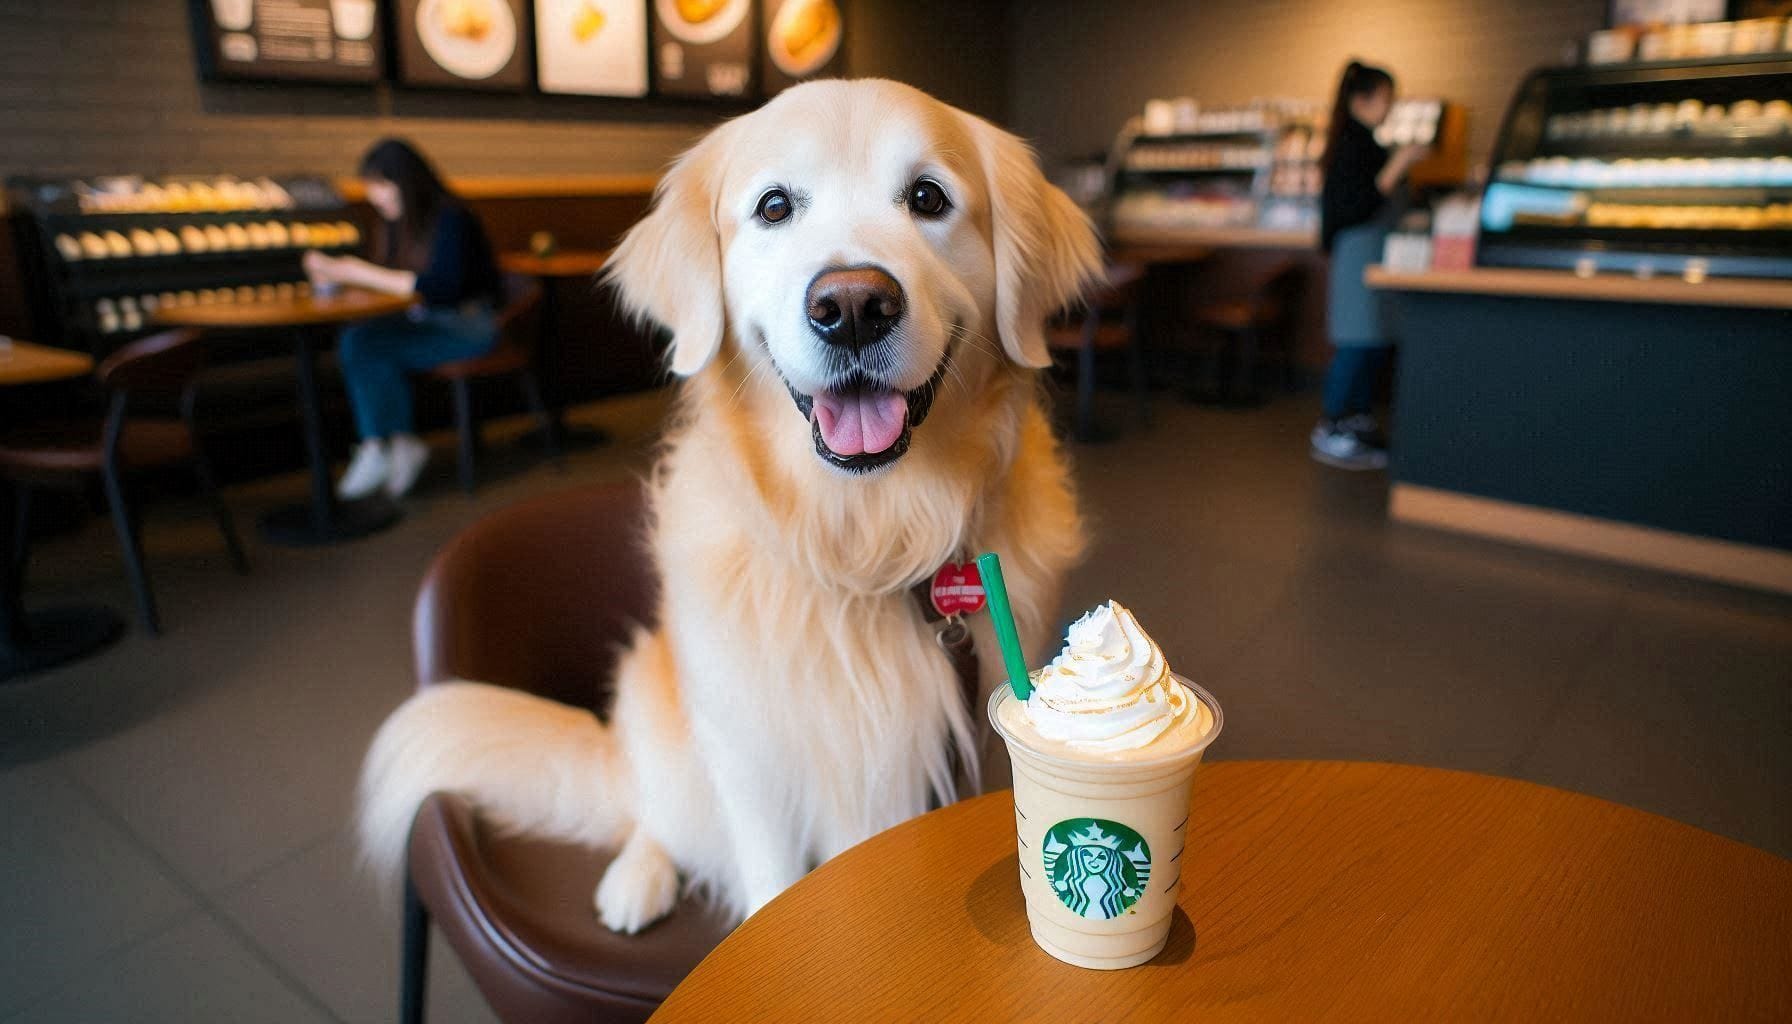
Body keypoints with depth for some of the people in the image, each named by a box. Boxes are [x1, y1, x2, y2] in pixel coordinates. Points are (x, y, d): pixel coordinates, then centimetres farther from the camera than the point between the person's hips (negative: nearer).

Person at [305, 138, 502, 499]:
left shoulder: (450, 219, -16)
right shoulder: (399, 222, 9)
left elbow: (441, 287, -27)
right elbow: (387, 278, 14)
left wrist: (362, 274, -25)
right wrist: (339, 272, -5)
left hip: (470, 326, -8)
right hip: (425, 319, 8)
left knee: (367, 346, -23)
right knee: (352, 341, -18)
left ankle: (377, 449, -5)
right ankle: (401, 443, -14)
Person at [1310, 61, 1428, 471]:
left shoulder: (1363, 143, 16)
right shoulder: (1351, 147, -15)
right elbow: (1357, 208, -22)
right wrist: (1396, 167, -24)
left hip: (1374, 255, 10)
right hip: (1360, 255, -10)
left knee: (1375, 344, 13)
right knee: (1359, 345, -9)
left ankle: (1359, 424, 21)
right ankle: (1331, 432, -4)